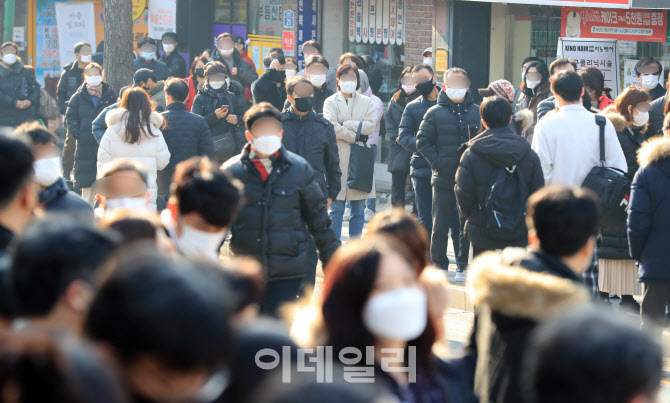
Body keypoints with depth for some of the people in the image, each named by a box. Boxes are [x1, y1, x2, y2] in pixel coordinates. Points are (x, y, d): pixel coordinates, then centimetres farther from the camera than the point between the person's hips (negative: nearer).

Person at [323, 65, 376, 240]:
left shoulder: (367, 102, 13)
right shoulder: (331, 102, 5)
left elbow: (371, 126, -2)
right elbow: (332, 127, -10)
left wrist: (345, 125, -8)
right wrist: (355, 136, -8)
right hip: (337, 158, -3)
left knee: (358, 210, 4)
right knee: (336, 209, -2)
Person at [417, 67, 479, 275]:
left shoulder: (477, 112, 6)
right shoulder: (435, 113, 2)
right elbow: (423, 141, 2)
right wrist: (437, 163, -8)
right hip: (443, 179, -1)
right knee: (440, 226, 4)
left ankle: (464, 265, 15)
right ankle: (439, 266, 13)